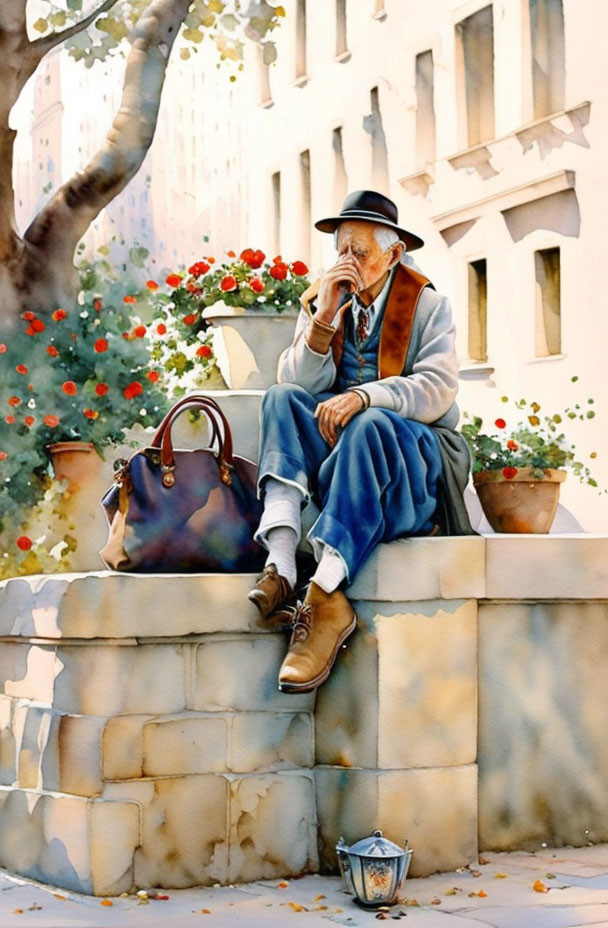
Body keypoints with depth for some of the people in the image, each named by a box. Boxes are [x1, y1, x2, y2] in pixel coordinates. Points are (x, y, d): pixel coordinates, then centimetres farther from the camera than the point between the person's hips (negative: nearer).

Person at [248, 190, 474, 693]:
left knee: (370, 425, -36)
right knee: (282, 400, -23)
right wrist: (323, 319, -15)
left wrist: (365, 397, -28)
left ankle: (326, 596, -48)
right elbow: (298, 383, -1)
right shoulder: (321, 301, 12)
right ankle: (281, 562, -42)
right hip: (339, 447, 4)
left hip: (413, 451, -3)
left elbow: (438, 391, -13)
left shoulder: (428, 306, 2)